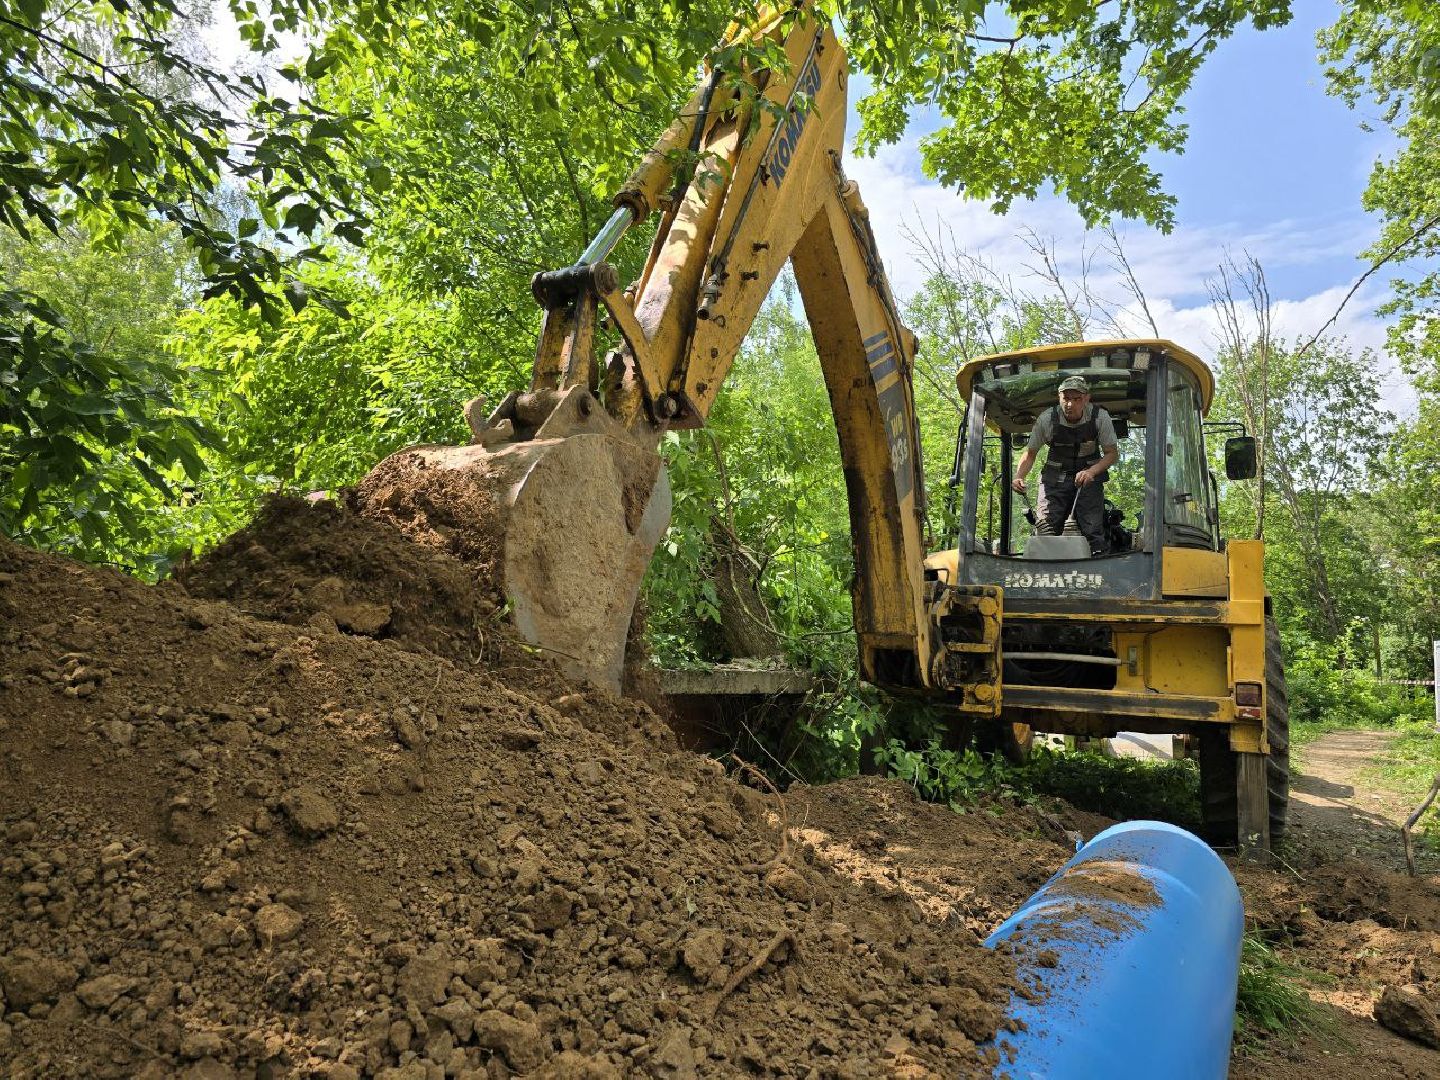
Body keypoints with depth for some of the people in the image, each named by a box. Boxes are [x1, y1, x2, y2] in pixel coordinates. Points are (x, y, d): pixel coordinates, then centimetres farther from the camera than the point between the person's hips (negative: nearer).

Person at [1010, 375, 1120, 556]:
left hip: (1089, 474, 0)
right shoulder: (1047, 418, -14)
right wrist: (1018, 477, -21)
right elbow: (1030, 453, -2)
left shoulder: (1100, 417, -13)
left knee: (1093, 530, -15)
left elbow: (1112, 453, -4)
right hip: (1055, 477, 0)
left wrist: (1092, 472, -24)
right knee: (1046, 528, -15)